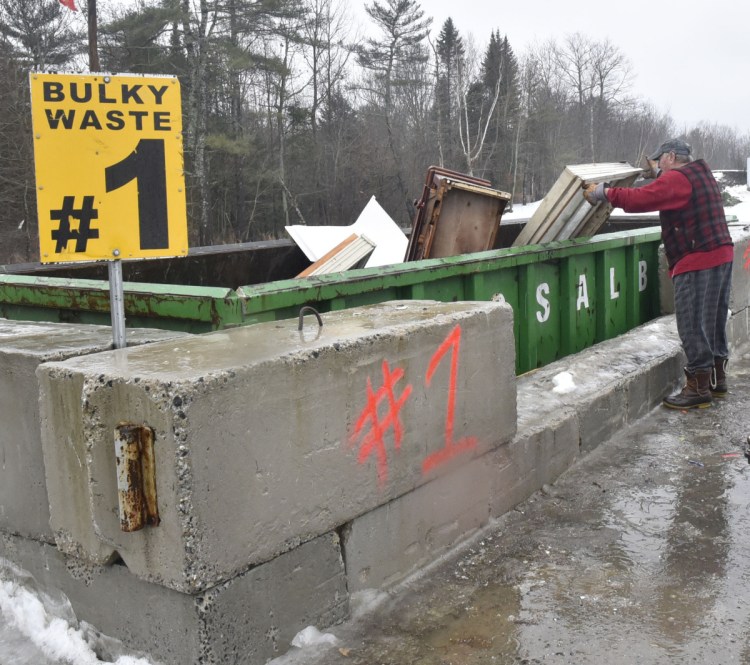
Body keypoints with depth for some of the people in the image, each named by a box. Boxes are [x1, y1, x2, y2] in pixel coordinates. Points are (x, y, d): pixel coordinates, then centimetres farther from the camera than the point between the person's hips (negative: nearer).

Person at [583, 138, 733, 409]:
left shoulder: (676, 178, -13)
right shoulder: (702, 174, 18)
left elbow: (639, 199, -21)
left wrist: (604, 192, -13)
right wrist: (659, 174, 37)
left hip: (697, 262, -10)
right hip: (722, 255, 10)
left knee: (693, 326, -5)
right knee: (715, 322, 17)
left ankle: (699, 388, -1)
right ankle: (717, 379, 27)